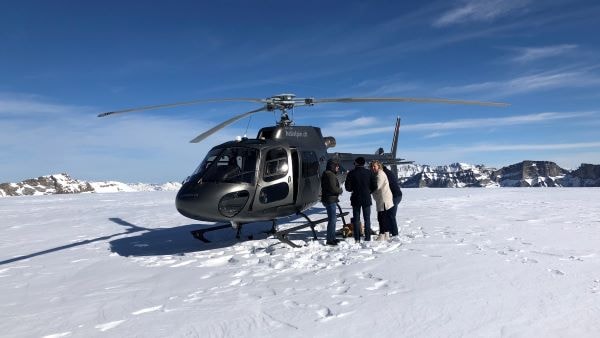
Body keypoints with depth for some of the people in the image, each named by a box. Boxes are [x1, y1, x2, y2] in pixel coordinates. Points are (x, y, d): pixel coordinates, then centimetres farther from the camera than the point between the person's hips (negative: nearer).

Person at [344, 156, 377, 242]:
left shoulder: (351, 173, -7)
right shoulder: (369, 172, -2)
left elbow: (347, 187, -9)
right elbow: (375, 186, -3)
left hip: (356, 199, -1)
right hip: (367, 199, 1)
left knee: (356, 219, 7)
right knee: (367, 219, 9)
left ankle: (357, 238, 7)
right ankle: (367, 237, 8)